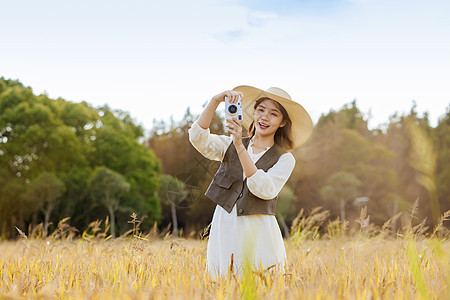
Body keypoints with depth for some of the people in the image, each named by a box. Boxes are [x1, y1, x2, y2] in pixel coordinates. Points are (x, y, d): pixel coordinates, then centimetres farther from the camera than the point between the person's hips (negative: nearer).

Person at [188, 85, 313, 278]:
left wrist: (240, 146, -20)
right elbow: (198, 138, -5)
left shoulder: (284, 159, 3)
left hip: (257, 232, -2)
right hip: (224, 227, 2)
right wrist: (215, 101, -16)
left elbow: (265, 190, -14)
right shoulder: (229, 145, 11)